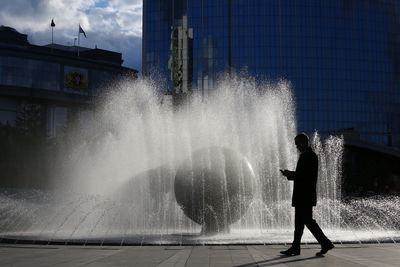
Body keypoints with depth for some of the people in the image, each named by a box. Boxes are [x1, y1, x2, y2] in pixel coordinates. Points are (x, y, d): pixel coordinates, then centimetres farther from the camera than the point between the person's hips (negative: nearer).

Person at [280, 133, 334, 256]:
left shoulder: (310, 156, -14)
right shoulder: (305, 155, 18)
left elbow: (308, 176, -22)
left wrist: (291, 174, -15)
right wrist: (290, 174, 6)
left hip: (306, 196, -10)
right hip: (302, 196, 10)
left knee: (308, 221, -8)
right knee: (299, 223, 10)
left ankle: (326, 243, -2)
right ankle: (295, 248, 14)